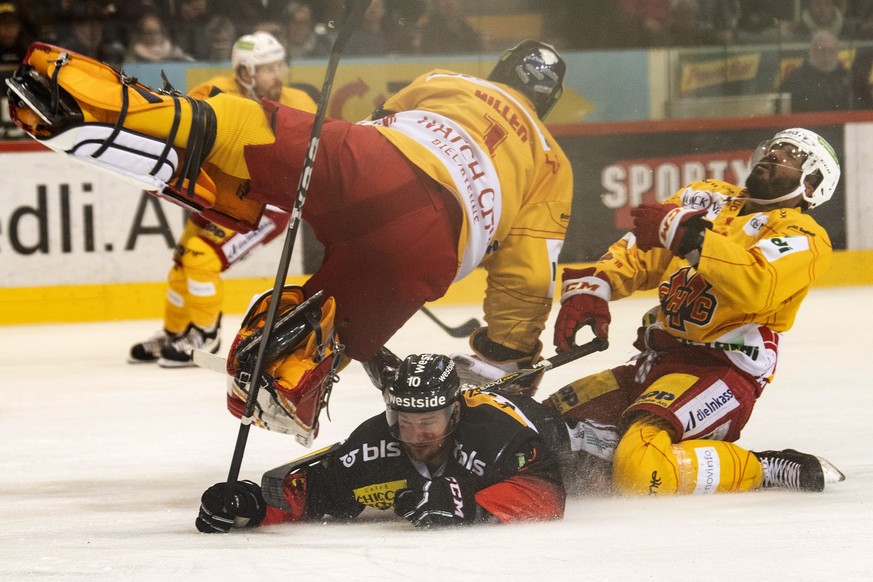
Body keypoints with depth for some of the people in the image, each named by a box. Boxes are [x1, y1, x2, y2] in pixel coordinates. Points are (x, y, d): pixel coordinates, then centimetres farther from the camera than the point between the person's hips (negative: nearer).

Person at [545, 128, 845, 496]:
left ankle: (765, 471, -13)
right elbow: (638, 249, 14)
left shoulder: (804, 237, -4)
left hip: (721, 372, -8)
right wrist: (591, 287, -5)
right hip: (654, 362, 8)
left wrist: (686, 233, -24)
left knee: (643, 471, -32)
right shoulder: (708, 198, 18)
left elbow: (755, 286, -23)